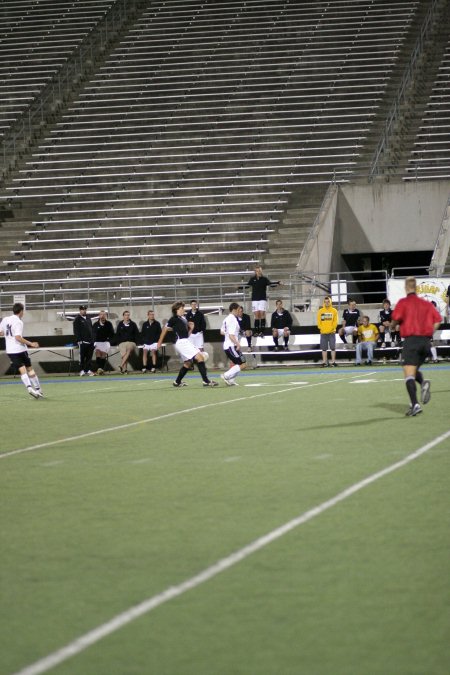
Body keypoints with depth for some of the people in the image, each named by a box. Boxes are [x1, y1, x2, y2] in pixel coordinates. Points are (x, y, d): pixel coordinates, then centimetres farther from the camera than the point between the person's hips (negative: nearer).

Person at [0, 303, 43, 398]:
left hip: (10, 351, 5)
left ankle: (29, 387, -22)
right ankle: (38, 389, 11)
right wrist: (31, 344, -18)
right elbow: (18, 337, -22)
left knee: (22, 370, -2)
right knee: (30, 369, 9)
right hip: (20, 349, -5)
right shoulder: (18, 322, -13)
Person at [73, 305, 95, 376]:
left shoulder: (88, 318, 18)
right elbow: (76, 331, -8)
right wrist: (78, 340, -16)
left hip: (90, 341, 6)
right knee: (82, 356, -4)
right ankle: (82, 370, 0)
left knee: (89, 356, 4)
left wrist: (92, 339, 15)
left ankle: (88, 369, 9)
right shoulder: (77, 319, -3)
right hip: (82, 341, -6)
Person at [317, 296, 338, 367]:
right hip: (323, 333, 1)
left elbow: (335, 321, 0)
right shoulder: (320, 311, 6)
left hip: (331, 332, -1)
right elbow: (318, 321, 5)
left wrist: (332, 328, -12)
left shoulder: (334, 311, 3)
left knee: (333, 347, -1)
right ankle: (324, 362, 8)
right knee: (324, 348, 4)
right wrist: (321, 328, -8)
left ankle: (333, 361, 2)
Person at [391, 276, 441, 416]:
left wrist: (393, 326, 10)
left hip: (411, 340, -5)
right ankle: (423, 383, -9)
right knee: (414, 370, 24)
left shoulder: (403, 302, -1)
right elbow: (437, 320, 6)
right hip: (425, 340, 5)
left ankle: (415, 404, -23)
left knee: (409, 374, -7)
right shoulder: (426, 303, 12)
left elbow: (396, 319, -11)